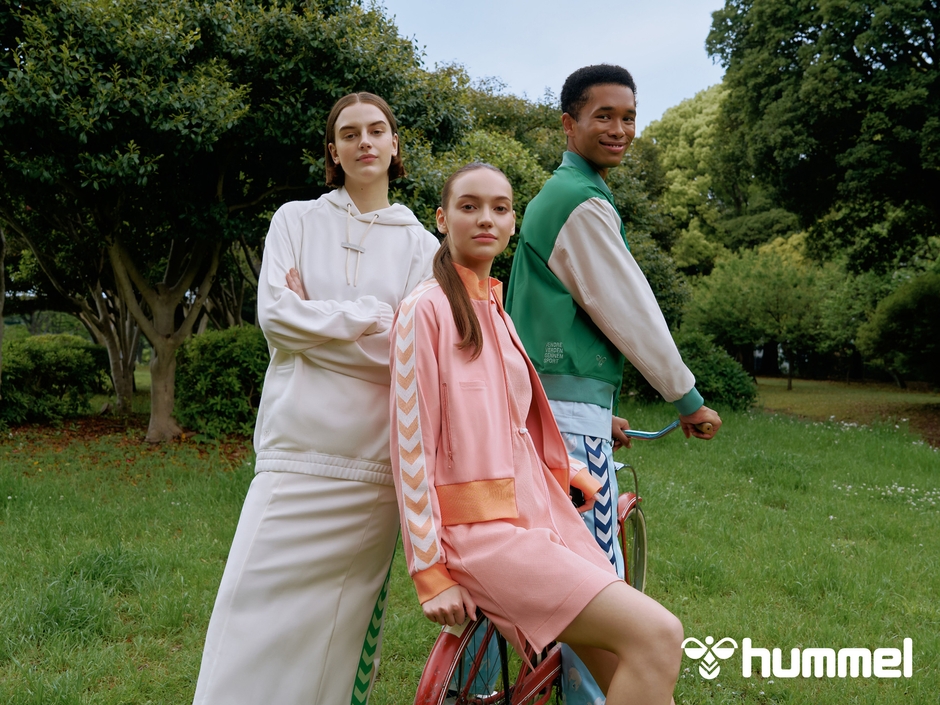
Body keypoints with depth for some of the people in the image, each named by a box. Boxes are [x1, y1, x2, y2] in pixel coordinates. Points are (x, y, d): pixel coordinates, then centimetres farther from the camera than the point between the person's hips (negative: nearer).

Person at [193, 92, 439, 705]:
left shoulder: (421, 245, 10)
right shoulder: (297, 220, 11)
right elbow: (275, 314, -4)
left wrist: (317, 316, -5)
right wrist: (372, 316, -5)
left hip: (376, 459, 0)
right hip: (297, 451, 0)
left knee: (347, 624, 4)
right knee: (259, 612, -4)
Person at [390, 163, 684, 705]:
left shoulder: (498, 311, 15)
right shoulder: (427, 309, -8)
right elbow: (412, 443, -11)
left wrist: (579, 475, 15)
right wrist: (431, 573, -13)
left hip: (543, 512, 7)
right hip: (481, 530, -7)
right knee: (657, 635, -20)